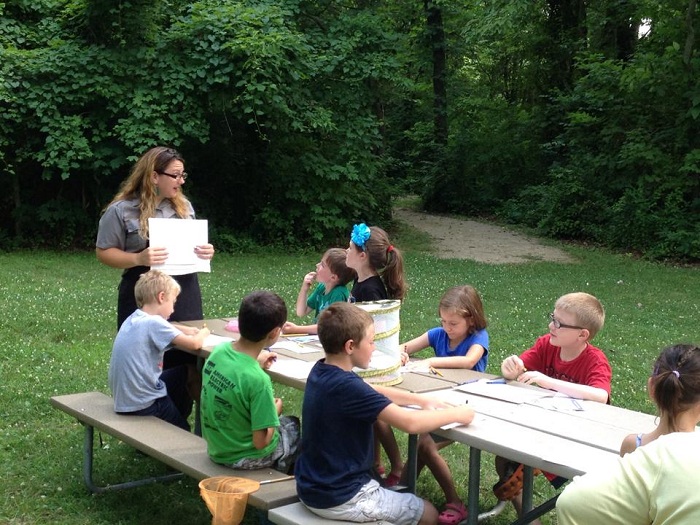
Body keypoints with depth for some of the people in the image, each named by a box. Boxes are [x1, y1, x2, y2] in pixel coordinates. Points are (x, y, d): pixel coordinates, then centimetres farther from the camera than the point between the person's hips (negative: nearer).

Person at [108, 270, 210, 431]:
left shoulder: (134, 319, 5)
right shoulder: (154, 323, -21)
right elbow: (194, 344, -24)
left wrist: (192, 332, 8)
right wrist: (203, 334, -1)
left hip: (123, 398, 8)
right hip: (141, 405, -8)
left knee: (182, 373, 26)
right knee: (183, 432, 17)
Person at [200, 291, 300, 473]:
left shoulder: (219, 350, -13)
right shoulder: (258, 379, -33)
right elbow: (261, 442, -25)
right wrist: (275, 411, -8)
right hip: (242, 457, -6)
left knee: (286, 421, 30)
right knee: (297, 427, 22)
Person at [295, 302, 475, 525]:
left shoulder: (320, 372, -1)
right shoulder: (346, 386, -28)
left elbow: (374, 393, 14)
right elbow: (410, 423, -28)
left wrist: (425, 401, 8)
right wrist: (457, 414, -13)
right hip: (339, 499, -9)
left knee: (393, 491, 32)